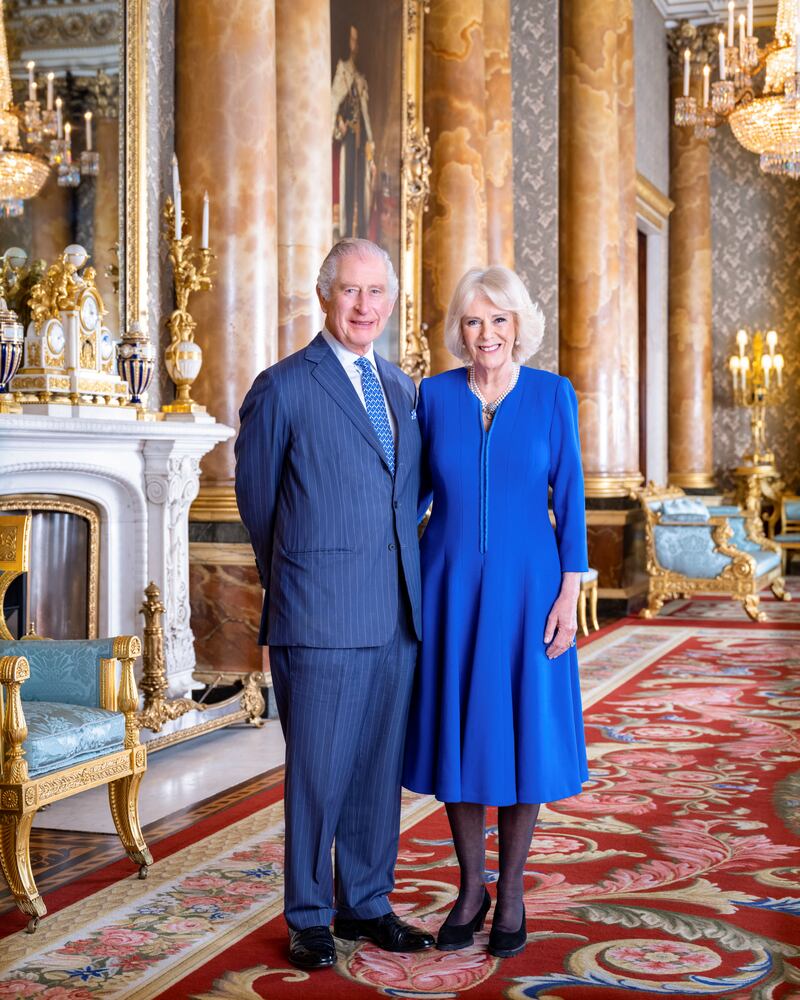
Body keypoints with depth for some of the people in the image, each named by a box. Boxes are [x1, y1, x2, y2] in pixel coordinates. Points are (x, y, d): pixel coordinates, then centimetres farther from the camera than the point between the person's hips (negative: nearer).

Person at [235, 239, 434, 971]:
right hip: (321, 618, -5)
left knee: (379, 770, 12)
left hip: (396, 613, 5)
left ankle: (365, 905, 26)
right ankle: (308, 918, 17)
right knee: (317, 771, 2)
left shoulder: (402, 389, 14)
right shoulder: (283, 388, -4)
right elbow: (257, 499, 4)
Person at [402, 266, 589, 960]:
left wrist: (569, 593, -7)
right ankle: (470, 889, 22)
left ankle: (511, 895, 18)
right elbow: (418, 488, 11)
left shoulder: (552, 394, -1)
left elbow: (569, 498, -2)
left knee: (523, 734, 3)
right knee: (458, 732, 6)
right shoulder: (435, 394, 2)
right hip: (451, 587, 2)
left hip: (525, 587, -1)